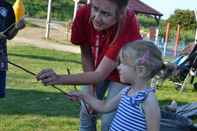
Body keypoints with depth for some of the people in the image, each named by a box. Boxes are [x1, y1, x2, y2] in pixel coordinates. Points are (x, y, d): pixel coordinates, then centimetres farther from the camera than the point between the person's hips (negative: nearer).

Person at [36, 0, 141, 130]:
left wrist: (59, 79, -52)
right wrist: (90, 90, -17)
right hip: (96, 67, 4)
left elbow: (100, 75, -41)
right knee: (87, 113, 7)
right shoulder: (83, 13, -30)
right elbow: (86, 54, -12)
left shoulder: (129, 24, -40)